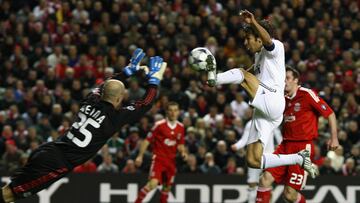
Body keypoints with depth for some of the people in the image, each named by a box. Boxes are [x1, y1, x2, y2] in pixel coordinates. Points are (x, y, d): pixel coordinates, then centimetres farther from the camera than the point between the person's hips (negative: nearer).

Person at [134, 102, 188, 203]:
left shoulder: (180, 127, 6)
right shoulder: (159, 125, -9)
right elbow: (147, 140, -5)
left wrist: (183, 152, -2)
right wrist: (140, 156, -9)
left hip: (171, 160, 5)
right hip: (158, 158, -5)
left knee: (167, 186, 11)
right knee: (153, 183, -21)